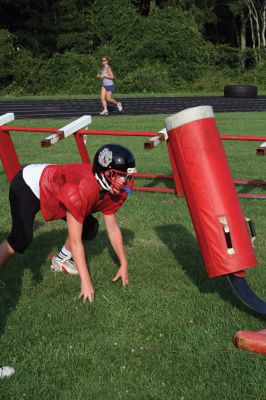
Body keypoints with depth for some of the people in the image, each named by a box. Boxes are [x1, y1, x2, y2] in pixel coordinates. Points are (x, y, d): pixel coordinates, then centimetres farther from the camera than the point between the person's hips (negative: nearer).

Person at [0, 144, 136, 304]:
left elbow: (113, 228, -3)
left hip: (52, 188, 8)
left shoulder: (113, 190, -17)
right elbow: (75, 240, -35)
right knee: (22, 239, -26)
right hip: (28, 186, -8)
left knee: (89, 227, 1)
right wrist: (86, 281, -32)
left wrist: (124, 264, -1)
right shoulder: (82, 190, -41)